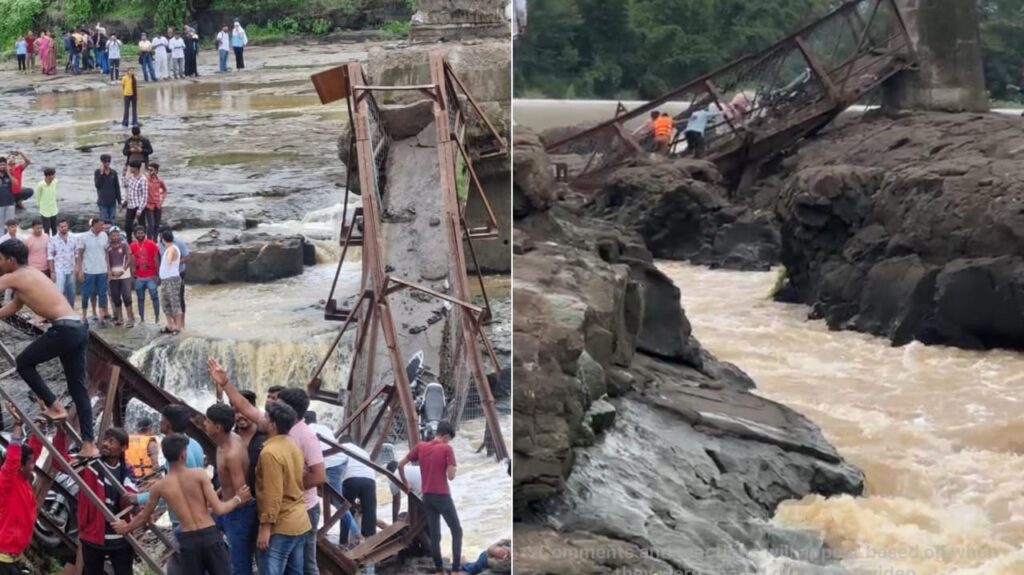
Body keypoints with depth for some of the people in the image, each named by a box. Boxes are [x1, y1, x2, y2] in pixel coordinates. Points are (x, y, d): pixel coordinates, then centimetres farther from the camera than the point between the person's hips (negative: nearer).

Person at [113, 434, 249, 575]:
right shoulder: (199, 474, -6)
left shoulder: (160, 487, 2)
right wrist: (237, 500, 8)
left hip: (187, 541, 2)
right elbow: (218, 509, -10)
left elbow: (144, 516, 18)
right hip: (210, 535, -1)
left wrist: (126, 528, 38)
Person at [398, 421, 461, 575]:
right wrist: (451, 466, 6)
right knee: (456, 530, 8)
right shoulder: (447, 449, -10)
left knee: (434, 535, 10)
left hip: (427, 496, 5)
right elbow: (451, 476, -14)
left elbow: (400, 465, 7)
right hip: (442, 496, -5)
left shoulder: (420, 446, 4)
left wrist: (404, 482, 22)